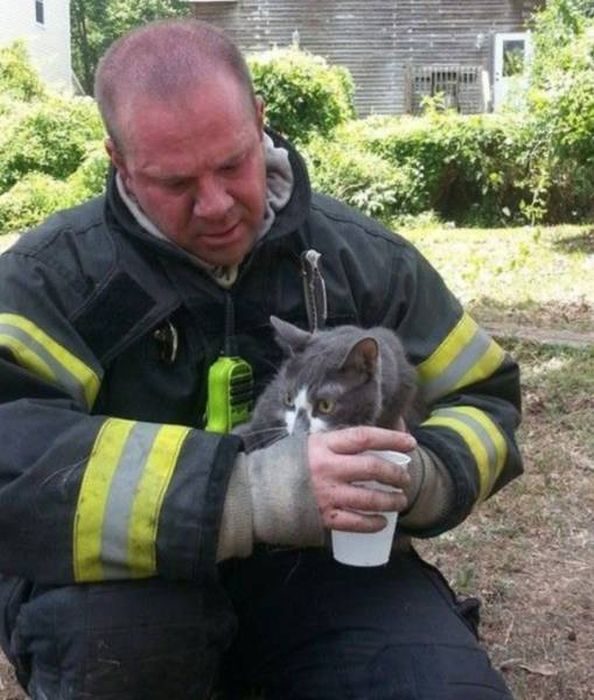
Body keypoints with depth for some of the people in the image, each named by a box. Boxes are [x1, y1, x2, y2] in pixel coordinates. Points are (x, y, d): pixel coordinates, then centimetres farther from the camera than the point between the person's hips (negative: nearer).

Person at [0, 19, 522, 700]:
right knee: (118, 628, -35)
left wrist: (418, 475, -16)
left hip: (321, 567, 2)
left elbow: (483, 399, 8)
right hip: (140, 588, -1)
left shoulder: (364, 257, 0)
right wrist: (248, 489, -37)